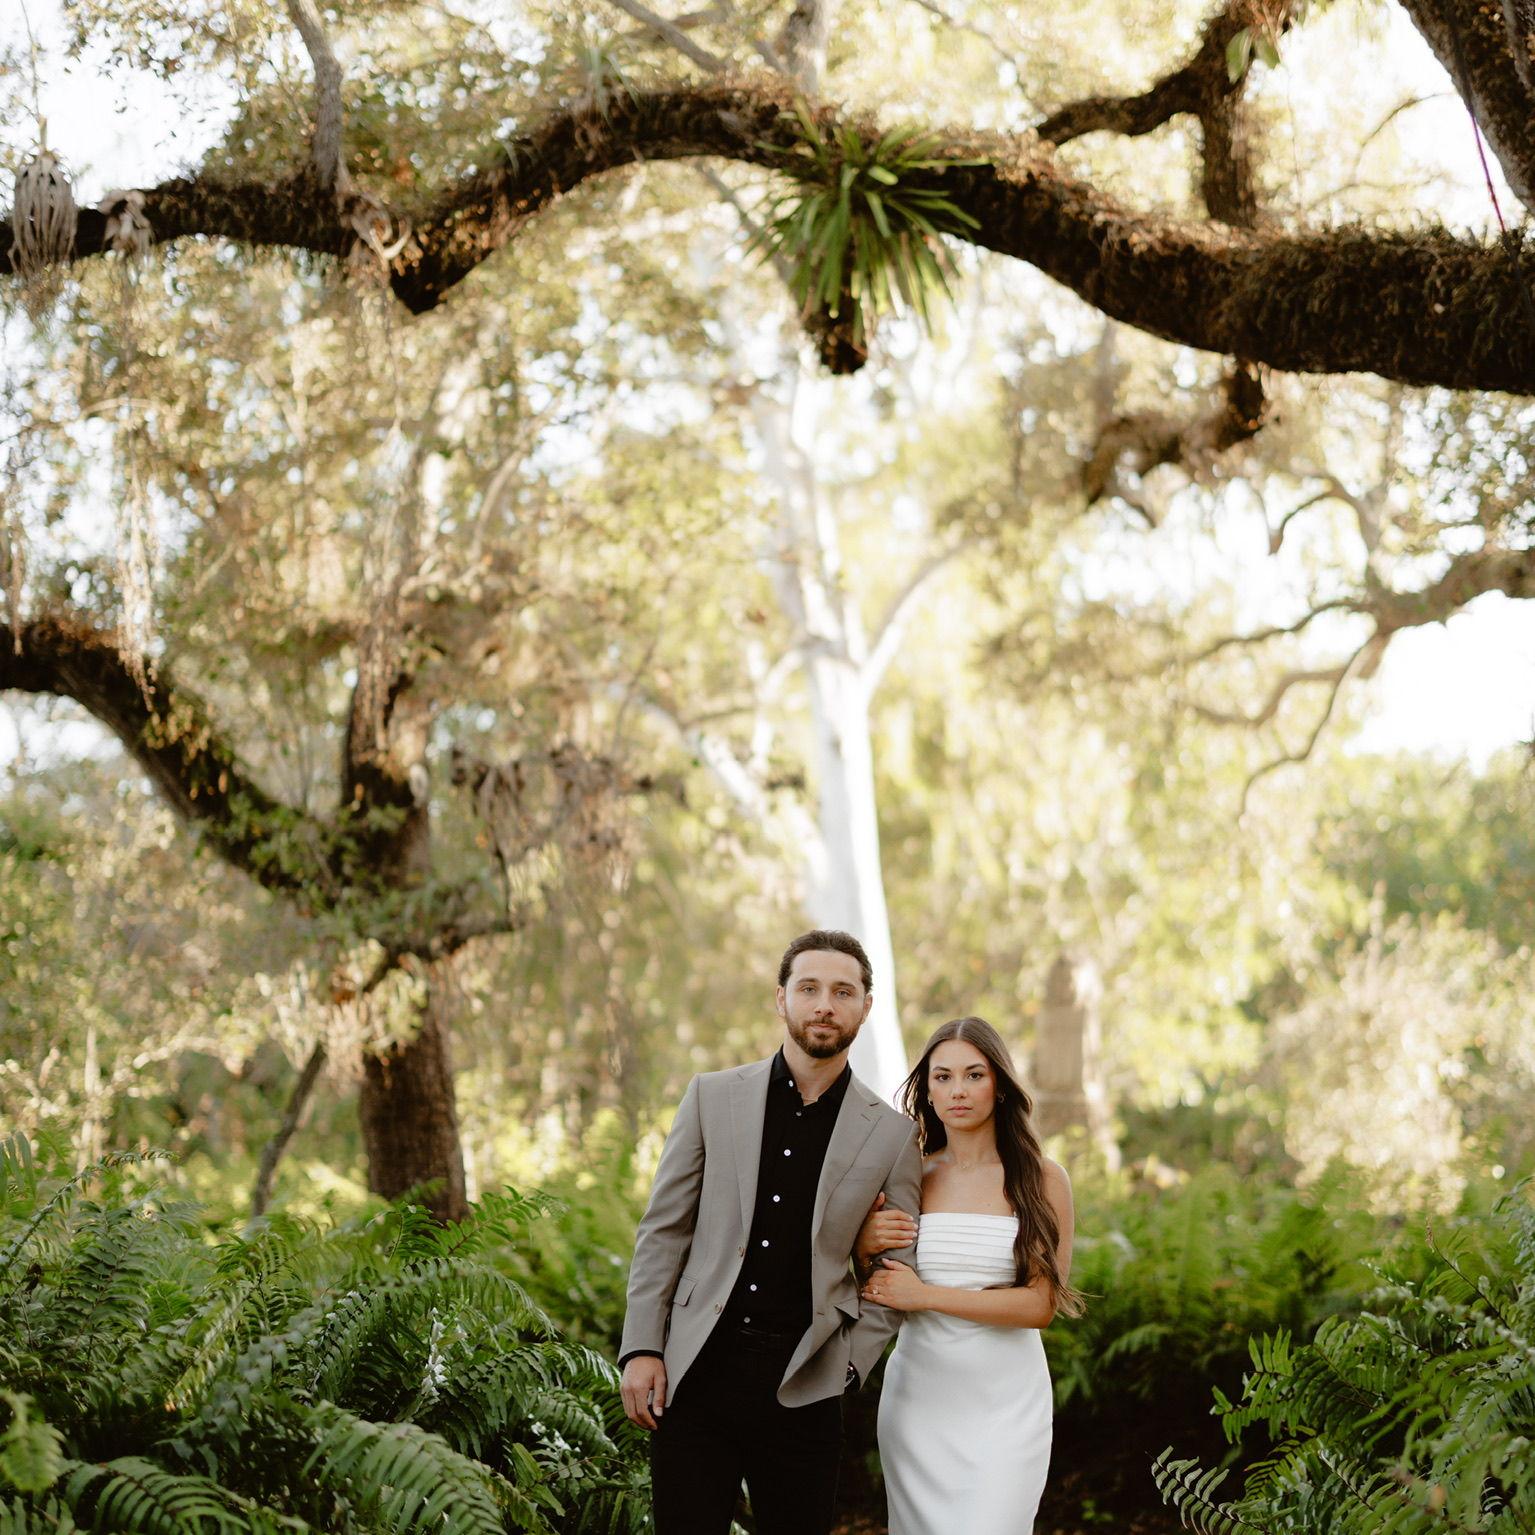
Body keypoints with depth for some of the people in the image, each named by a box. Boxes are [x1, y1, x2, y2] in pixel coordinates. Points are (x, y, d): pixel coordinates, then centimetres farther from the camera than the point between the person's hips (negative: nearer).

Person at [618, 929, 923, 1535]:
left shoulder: (892, 1134, 4)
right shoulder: (712, 1097, 6)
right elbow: (663, 1230, 6)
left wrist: (845, 1365, -1)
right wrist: (642, 1349, -1)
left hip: (802, 1391, 0)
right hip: (697, 1372, 0)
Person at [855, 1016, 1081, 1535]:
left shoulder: (1043, 1179, -4)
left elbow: (1040, 1304, -11)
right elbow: (880, 1297, 10)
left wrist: (926, 1296, -16)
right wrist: (865, 1249, -11)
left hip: (1005, 1400, -3)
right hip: (917, 1392, 3)